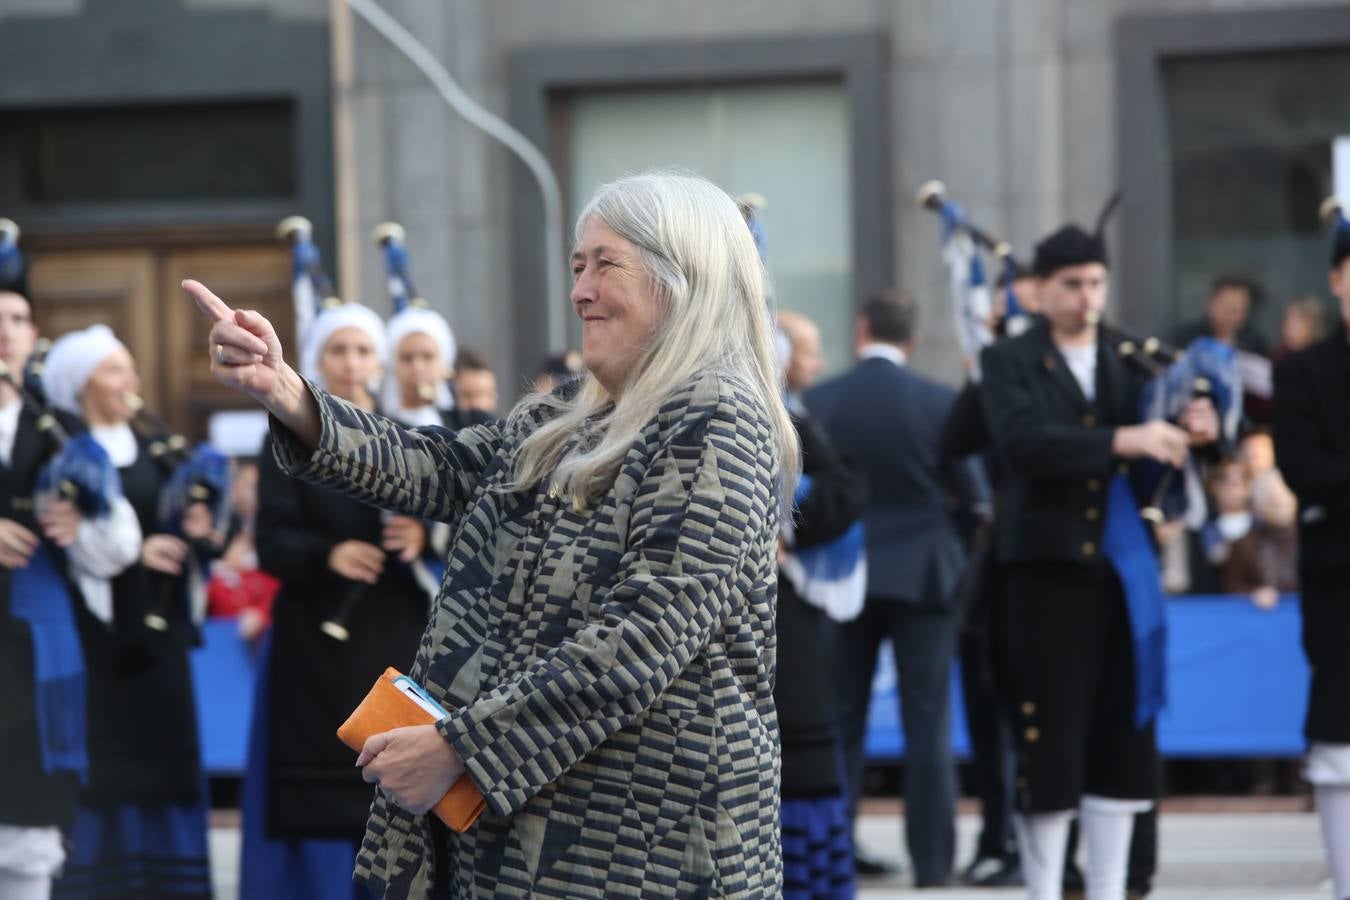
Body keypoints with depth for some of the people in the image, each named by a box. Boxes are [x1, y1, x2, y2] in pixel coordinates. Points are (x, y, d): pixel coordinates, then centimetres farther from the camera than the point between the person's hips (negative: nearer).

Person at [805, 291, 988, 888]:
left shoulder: (817, 403, -6)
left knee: (842, 721, 8)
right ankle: (931, 860, 2)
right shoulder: (938, 403, -9)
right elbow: (971, 490, -2)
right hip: (922, 573, -1)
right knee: (928, 723, 3)